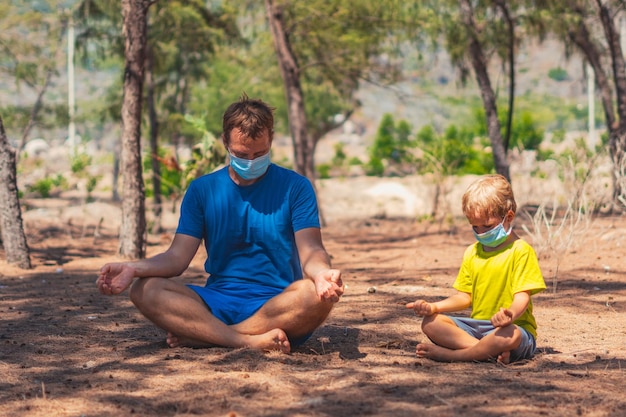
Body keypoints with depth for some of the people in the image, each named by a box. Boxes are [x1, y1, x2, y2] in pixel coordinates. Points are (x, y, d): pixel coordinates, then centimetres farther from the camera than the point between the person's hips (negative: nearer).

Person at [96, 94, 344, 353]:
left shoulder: (294, 187, 5)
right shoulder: (202, 190, 11)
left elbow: (310, 250, -5)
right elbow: (178, 256, 4)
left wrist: (322, 272, -31)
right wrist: (135, 269, -18)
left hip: (278, 304, -2)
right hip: (218, 302, 2)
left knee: (316, 294, -36)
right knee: (144, 290, -22)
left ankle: (201, 334, -26)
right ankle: (249, 340, -36)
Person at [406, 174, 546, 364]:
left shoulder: (521, 251, -5)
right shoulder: (472, 252, 17)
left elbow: (522, 298, -15)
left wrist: (510, 314, -38)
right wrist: (434, 307, 0)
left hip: (512, 326, -6)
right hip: (477, 325, 6)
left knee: (510, 335, -41)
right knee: (430, 323, -15)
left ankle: (449, 354, -30)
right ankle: (490, 350, -31)